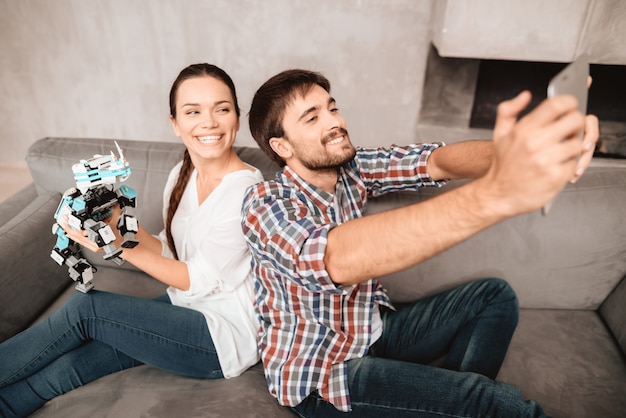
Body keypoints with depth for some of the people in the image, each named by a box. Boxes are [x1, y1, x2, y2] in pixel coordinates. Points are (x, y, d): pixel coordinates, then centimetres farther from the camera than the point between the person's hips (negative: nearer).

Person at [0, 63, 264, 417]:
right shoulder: (182, 175, 2)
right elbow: (172, 251, 8)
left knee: (85, 308, -12)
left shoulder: (246, 190, -23)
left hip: (227, 334, -6)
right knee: (68, 366, -7)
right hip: (185, 307, 7)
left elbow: (199, 279, -18)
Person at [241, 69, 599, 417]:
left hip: (375, 329, 7)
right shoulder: (264, 203, -23)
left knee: (495, 296, 0)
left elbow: (432, 161, -19)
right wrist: (494, 193, -55)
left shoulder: (352, 168, -4)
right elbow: (336, 261, -44)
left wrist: (516, 151, -42)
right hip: (316, 373, -6)